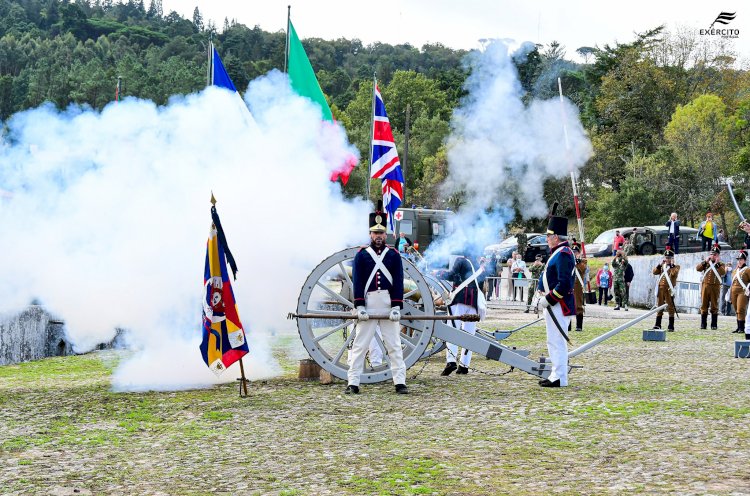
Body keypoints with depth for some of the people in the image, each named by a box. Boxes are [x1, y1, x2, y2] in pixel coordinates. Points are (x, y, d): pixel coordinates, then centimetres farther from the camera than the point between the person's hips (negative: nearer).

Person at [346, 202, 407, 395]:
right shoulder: (361, 255, 5)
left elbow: (399, 282, 2)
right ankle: (353, 383, 4)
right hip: (368, 304, -1)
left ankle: (400, 382, 7)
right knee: (360, 345, 1)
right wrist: (359, 307, -10)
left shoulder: (394, 255, 7)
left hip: (389, 305, 1)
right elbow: (357, 282, -1)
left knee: (394, 345, 4)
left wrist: (396, 307, -7)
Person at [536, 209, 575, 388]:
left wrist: (549, 299, -19)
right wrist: (542, 295, 16)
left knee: (557, 341, -8)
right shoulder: (557, 252, 17)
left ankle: (560, 378, -6)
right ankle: (556, 375, 23)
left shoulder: (563, 254, -16)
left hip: (559, 306, -11)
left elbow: (564, 283, -23)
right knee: (554, 341, 16)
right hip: (553, 305, 11)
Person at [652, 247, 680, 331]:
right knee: (659, 306, 6)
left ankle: (671, 326, -1)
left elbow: (674, 273, -15)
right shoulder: (662, 266, 19)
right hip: (660, 289, 4)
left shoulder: (676, 267, 6)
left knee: (670, 307, -3)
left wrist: (672, 264, -9)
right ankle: (658, 324, 10)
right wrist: (660, 264, -3)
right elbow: (654, 272, 5)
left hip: (669, 289, -4)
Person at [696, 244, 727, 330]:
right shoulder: (706, 263, 14)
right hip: (705, 286, 2)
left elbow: (722, 272, -11)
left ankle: (714, 325, 5)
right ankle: (703, 324, 5)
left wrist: (717, 263, -11)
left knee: (714, 306, 0)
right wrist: (705, 261, -5)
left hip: (715, 287, -2)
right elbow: (698, 268, 1)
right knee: (704, 305, 2)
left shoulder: (721, 264, 8)